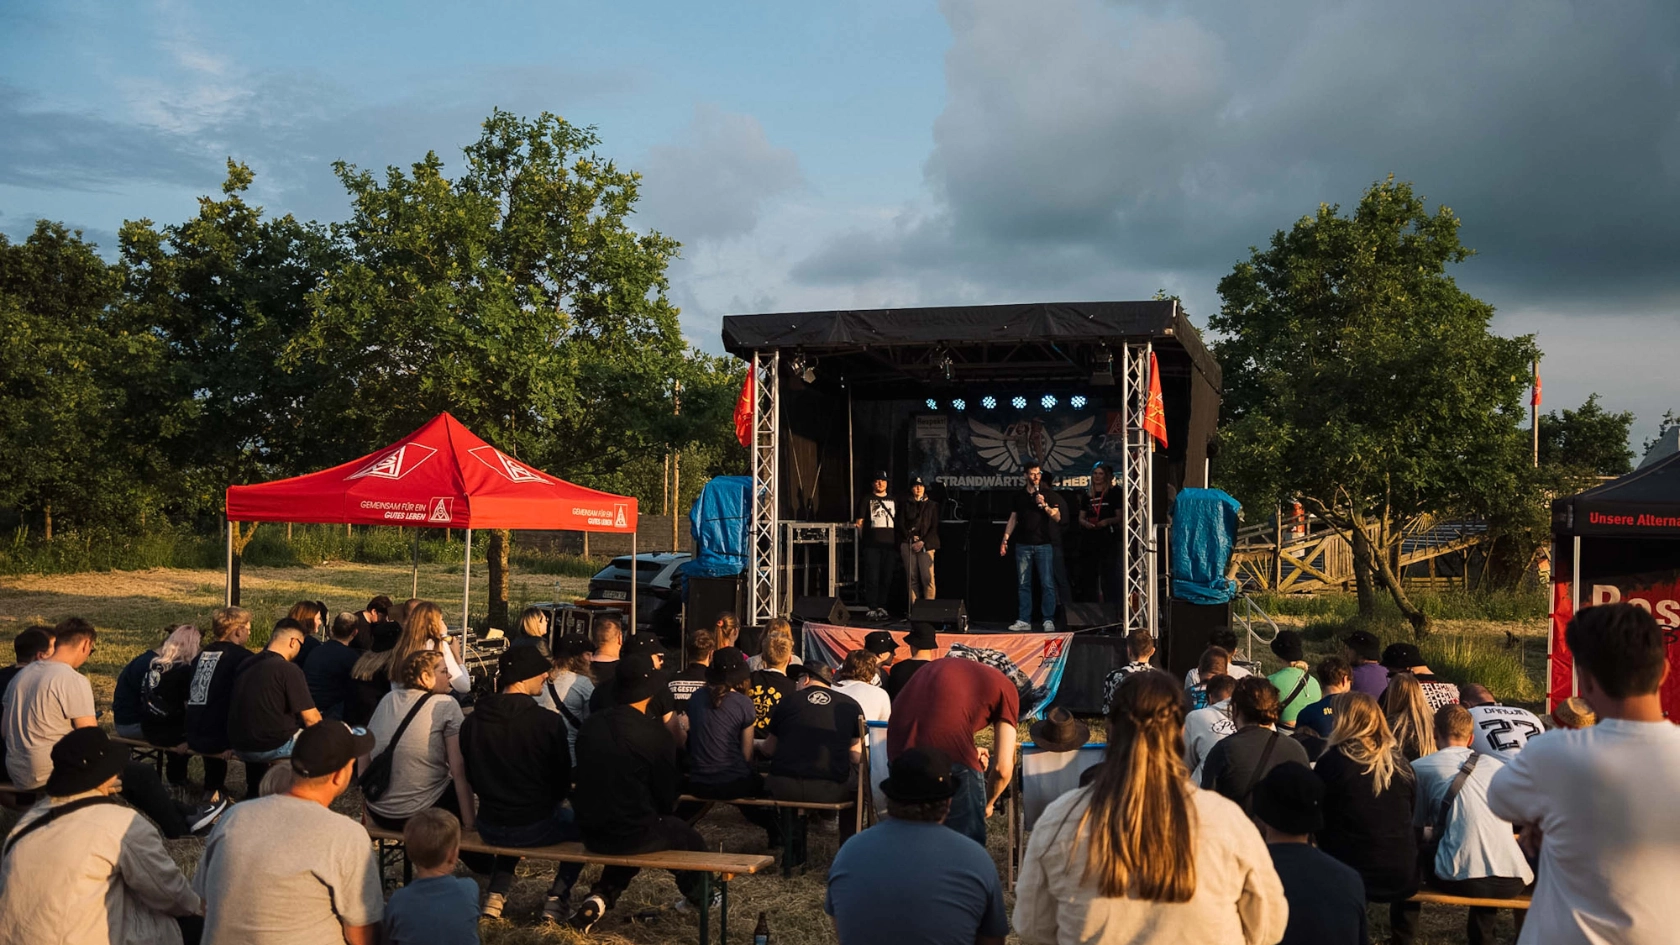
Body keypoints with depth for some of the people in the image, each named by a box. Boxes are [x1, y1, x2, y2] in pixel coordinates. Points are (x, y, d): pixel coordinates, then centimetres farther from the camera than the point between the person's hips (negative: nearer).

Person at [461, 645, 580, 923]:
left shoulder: (472, 722, -6)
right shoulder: (548, 722, -19)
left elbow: (472, 778, 7)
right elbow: (564, 781, -7)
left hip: (489, 829, 4)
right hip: (537, 828, -4)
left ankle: (496, 894, 24)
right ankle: (557, 898, 18)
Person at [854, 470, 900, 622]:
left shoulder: (893, 500, 17)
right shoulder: (867, 500, 6)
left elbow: (898, 522, 20)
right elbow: (859, 521, 4)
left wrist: (897, 543, 13)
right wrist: (863, 538, -1)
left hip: (889, 544, 4)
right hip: (872, 545, -4)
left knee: (886, 578, 4)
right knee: (872, 577, -6)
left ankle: (881, 606, 12)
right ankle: (872, 608, -5)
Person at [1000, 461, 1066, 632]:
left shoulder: (1049, 494, 4)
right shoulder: (1019, 495, 12)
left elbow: (1057, 517, -3)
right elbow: (1013, 519, 14)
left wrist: (1044, 505, -18)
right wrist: (1005, 540, 7)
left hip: (1044, 545, -3)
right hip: (1023, 545, 3)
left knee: (1047, 584, -5)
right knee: (1023, 585, 3)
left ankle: (1048, 620, -1)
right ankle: (1023, 621, 7)